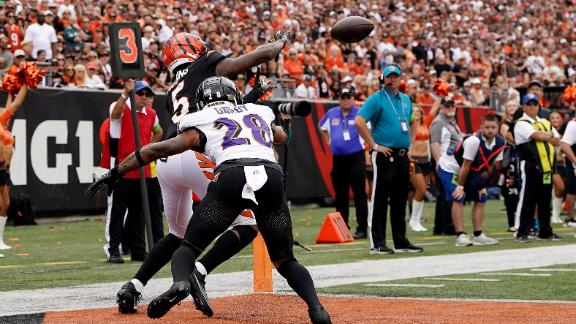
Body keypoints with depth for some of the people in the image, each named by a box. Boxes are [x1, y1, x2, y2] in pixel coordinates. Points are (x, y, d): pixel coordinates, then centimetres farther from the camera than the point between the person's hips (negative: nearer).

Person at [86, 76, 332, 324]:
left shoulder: (201, 122, 22)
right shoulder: (259, 111, 32)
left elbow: (159, 149, 16)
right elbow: (281, 136, 53)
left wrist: (115, 173, 22)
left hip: (231, 176, -3)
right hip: (272, 176, 3)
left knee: (189, 246, 10)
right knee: (285, 260, 17)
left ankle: (181, 282, -22)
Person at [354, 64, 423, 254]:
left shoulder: (405, 99, 16)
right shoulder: (376, 99, -6)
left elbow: (411, 122, 32)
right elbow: (359, 121, -17)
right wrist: (374, 145, -16)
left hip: (403, 156, 7)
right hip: (385, 155, -7)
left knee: (400, 201, 12)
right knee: (380, 200, -6)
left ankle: (401, 241, 18)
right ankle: (377, 244, -5)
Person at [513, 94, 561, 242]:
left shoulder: (546, 123, 20)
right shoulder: (521, 124, -4)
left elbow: (557, 141, 13)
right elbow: (538, 136, -17)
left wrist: (545, 136, -4)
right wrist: (550, 135, 1)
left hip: (547, 167, 7)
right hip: (530, 167, -7)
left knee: (545, 201, 11)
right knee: (527, 200, -7)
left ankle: (545, 231, 18)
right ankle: (521, 232, -4)